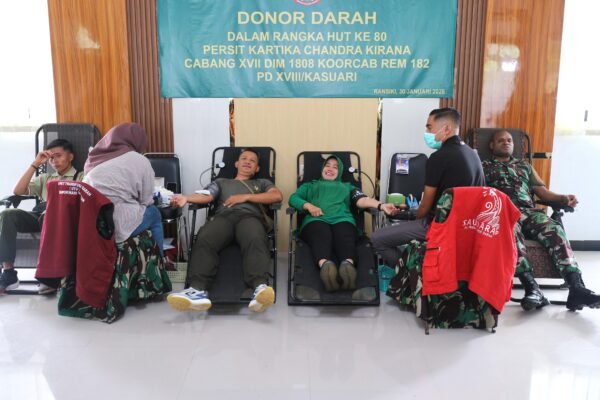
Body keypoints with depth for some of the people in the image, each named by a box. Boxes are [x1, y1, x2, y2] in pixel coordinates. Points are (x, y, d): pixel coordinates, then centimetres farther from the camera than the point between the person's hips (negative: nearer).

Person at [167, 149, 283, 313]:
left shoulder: (262, 183, 36)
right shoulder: (221, 182, 38)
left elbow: (277, 195, 14)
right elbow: (205, 196, 17)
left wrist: (246, 197, 5)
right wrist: (186, 198, -7)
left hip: (250, 216, -1)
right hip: (223, 216, 1)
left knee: (255, 241, -39)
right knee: (204, 240, -35)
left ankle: (260, 287, -61)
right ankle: (198, 290, -53)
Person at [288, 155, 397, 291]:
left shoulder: (347, 186, 40)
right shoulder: (309, 186, 41)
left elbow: (362, 200, 16)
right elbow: (293, 198, 20)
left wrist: (381, 205, -7)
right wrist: (308, 205, -3)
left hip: (342, 220, 0)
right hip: (316, 220, 0)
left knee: (344, 238, -40)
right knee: (321, 236, -40)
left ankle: (348, 264, -70)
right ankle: (324, 264, -70)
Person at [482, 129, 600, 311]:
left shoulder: (524, 165, 33)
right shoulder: (484, 167, 22)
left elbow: (541, 190, 23)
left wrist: (562, 198, 2)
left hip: (529, 211, 4)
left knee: (554, 230, -29)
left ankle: (576, 288, -42)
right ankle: (532, 288, -47)